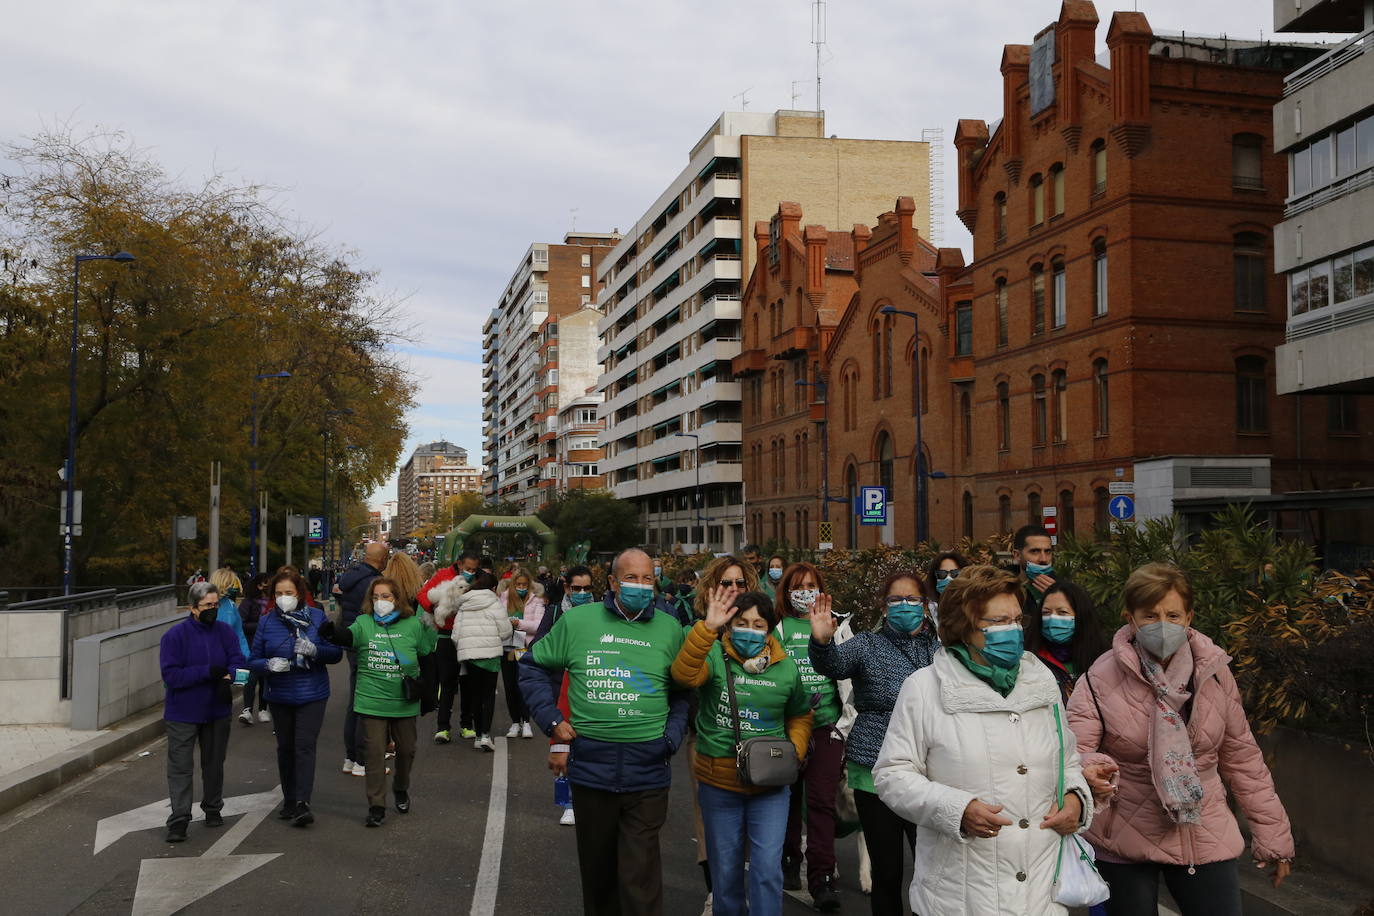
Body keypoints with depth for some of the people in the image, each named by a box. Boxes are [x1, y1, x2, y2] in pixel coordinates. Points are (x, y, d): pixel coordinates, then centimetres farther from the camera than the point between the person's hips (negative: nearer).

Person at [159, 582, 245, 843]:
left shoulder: (224, 632, 0)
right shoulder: (175, 635, -12)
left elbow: (238, 661, -5)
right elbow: (171, 675, -18)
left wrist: (227, 676, -27)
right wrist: (208, 672, -26)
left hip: (216, 711, 4)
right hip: (182, 713, -4)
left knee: (214, 763, 16)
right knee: (180, 767, -4)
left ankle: (213, 809, 33)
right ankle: (179, 820, 0)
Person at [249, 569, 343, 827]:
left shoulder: (317, 617, -2)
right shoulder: (266, 622, 2)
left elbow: (336, 653, -2)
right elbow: (254, 659, 3)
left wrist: (315, 650, -22)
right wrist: (269, 665, -19)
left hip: (312, 695, -3)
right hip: (279, 696, 3)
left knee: (305, 746, -11)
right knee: (285, 747, 14)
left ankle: (303, 803, -14)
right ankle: (289, 800, 27)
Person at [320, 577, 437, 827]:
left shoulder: (413, 625, -1)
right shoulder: (364, 623, -3)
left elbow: (431, 654, 6)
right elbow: (349, 636, -24)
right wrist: (332, 633, -45)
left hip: (404, 703, 1)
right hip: (371, 701, -1)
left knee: (406, 749, 14)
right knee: (375, 752, -2)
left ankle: (401, 789, 41)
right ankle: (376, 806, 7)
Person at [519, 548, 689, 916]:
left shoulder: (670, 629, 3)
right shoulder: (577, 620, 0)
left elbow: (683, 692, 12)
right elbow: (533, 667, 11)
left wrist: (673, 735, -2)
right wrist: (551, 719, 1)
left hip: (648, 772, -1)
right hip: (591, 765, 1)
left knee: (640, 875, -4)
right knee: (597, 865, 17)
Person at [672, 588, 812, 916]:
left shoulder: (786, 668, 1)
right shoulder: (715, 657, -8)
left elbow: (800, 716, 15)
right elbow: (684, 674, -30)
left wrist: (794, 753, -2)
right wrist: (707, 628, -39)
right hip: (718, 782, -1)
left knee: (768, 869, -3)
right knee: (725, 870, 13)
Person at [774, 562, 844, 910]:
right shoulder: (777, 628, 2)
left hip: (826, 725, 0)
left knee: (821, 802, -4)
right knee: (789, 797, 11)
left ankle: (822, 878, -3)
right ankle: (789, 861, 28)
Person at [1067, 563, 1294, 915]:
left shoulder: (1213, 672, -2)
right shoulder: (1101, 678, -12)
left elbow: (1241, 758, 8)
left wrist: (1272, 836, 10)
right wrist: (1089, 772, -39)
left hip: (1206, 840, 2)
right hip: (1124, 843, -2)